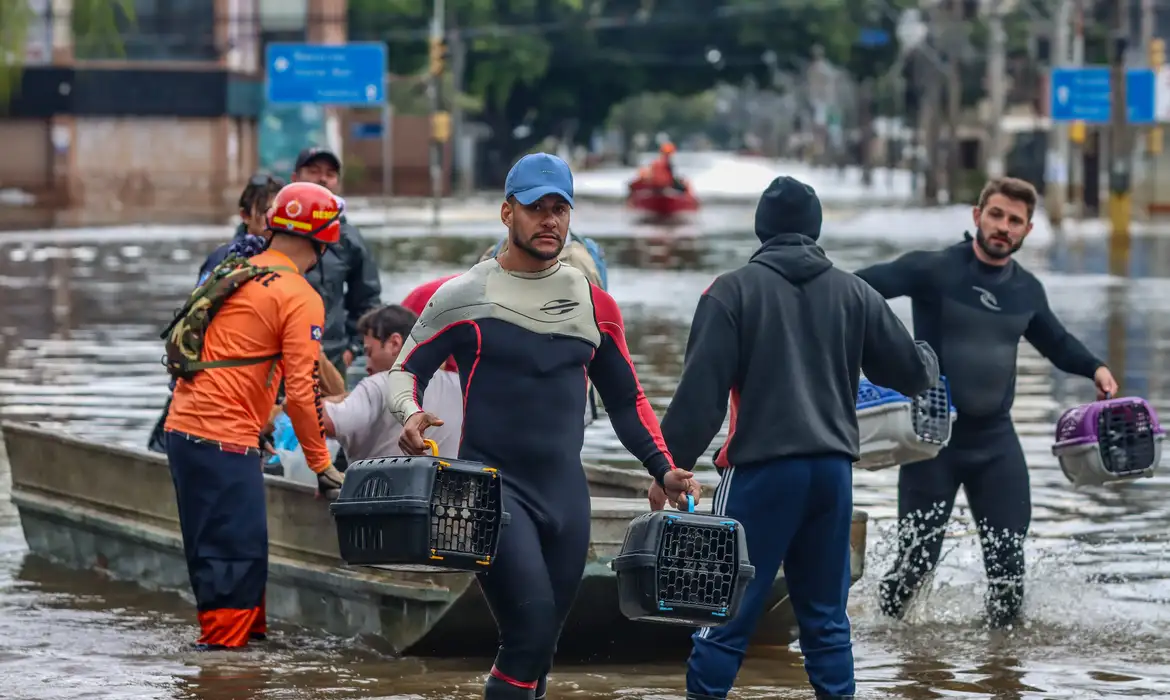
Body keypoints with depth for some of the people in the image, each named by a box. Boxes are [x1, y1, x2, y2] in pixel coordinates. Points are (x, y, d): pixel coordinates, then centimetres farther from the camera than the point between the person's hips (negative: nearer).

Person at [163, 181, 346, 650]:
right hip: (225, 436, -9)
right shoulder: (301, 298, -9)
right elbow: (301, 391, -12)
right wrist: (322, 465, -4)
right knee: (236, 544, -6)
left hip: (183, 425, 9)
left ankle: (246, 628, 24)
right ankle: (224, 639, -7)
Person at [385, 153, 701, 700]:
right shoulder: (465, 296, -1)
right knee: (532, 625, -23)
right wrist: (409, 414, -20)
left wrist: (663, 469, 7)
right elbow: (407, 367, 2)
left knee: (540, 647, 6)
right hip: (493, 486, -5)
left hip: (565, 491, 5)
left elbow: (626, 401, 18)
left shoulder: (595, 305, 11)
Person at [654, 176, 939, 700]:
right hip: (833, 469, 4)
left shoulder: (733, 291, -3)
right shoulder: (852, 293, 8)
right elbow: (909, 370, 16)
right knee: (825, 614, 12)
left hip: (760, 469, -4)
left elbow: (701, 390, -9)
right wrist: (928, 363, 40)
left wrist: (671, 465, -4)